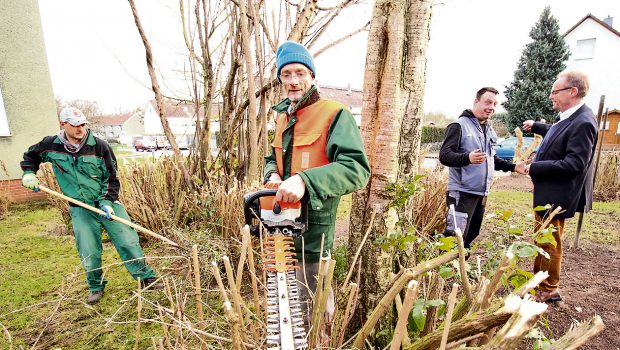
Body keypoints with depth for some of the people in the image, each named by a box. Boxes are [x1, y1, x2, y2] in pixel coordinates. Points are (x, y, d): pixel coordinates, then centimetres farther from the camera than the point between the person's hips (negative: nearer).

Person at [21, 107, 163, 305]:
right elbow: (31, 155, 22)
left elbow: (111, 178, -6)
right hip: (80, 208, 2)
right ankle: (96, 287, 28)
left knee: (128, 241, -4)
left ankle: (146, 278, 8)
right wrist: (29, 173, 6)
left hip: (107, 203, -2)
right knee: (89, 252, 4)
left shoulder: (99, 146, -10)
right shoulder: (51, 146, -1)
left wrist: (107, 201, -16)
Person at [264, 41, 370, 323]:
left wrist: (304, 180, -37)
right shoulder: (283, 117, 12)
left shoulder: (334, 114, -13)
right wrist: (273, 175, -2)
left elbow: (357, 168, -25)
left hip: (313, 225, -8)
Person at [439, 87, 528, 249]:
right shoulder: (459, 125, -10)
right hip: (462, 193, -9)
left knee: (471, 235, 17)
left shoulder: (490, 130, 17)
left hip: (481, 193, 9)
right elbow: (444, 155, -19)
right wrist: (467, 158, -35)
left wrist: (513, 167, 14)